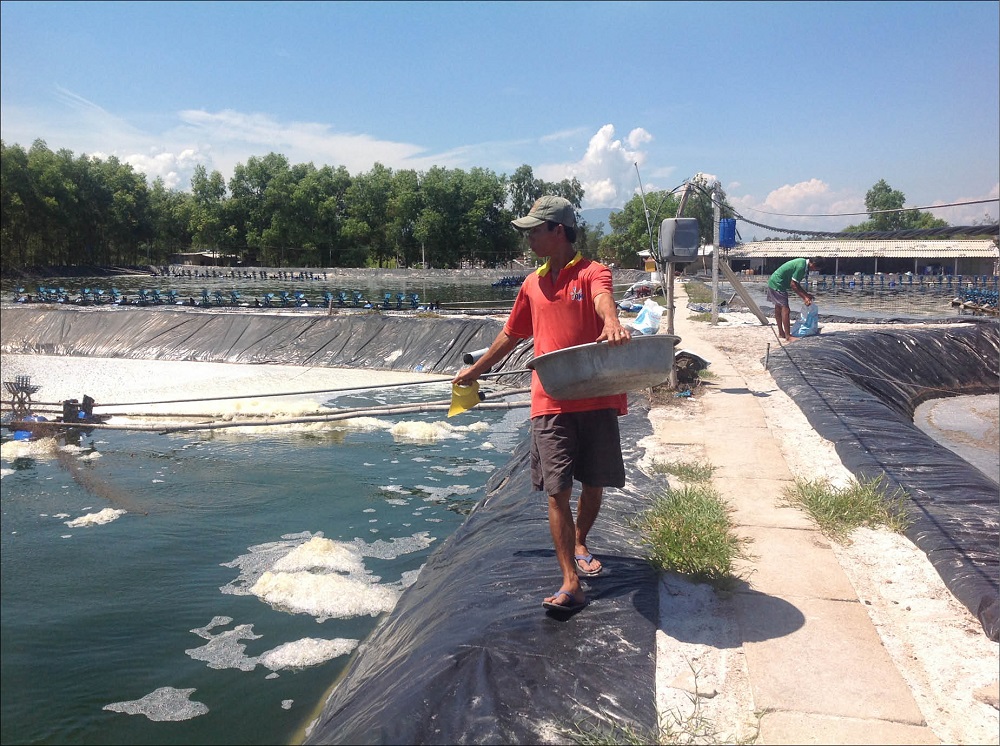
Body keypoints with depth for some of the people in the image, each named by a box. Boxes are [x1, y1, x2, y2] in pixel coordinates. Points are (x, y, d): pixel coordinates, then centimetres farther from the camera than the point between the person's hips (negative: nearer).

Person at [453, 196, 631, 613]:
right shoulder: (532, 285, 14)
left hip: (598, 397, -3)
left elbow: (602, 298, -26)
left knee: (594, 483, 12)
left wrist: (612, 324, -50)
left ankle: (579, 543, 40)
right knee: (557, 491, -6)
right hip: (551, 402, 3)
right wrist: (475, 370, 36)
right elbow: (512, 335, 27)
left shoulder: (592, 272, -1)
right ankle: (570, 585, -4)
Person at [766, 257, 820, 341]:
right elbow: (793, 284, -21)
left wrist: (806, 294, 12)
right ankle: (788, 337, -13)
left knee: (778, 308, 18)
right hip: (777, 284, -11)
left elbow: (797, 284, 16)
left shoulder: (803, 263, 9)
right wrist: (804, 298, -18)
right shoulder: (801, 266, -22)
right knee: (785, 309, -12)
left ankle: (781, 333, 29)